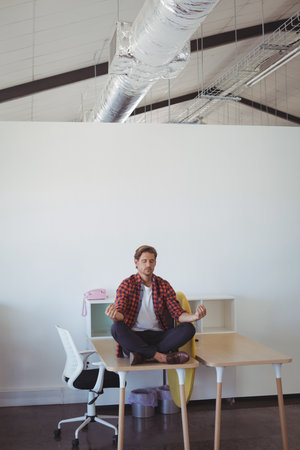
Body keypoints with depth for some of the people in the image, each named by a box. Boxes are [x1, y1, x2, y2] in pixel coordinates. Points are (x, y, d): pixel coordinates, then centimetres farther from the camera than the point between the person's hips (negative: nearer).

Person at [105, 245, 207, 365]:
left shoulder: (164, 285, 10)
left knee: (188, 328, -21)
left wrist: (195, 316, -21)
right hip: (134, 336, -2)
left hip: (158, 335, 3)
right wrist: (114, 315, -36)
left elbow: (178, 314, 3)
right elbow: (120, 313, -9)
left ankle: (141, 354, -28)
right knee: (116, 328, -33)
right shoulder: (127, 284, 2)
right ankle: (159, 356, -29)